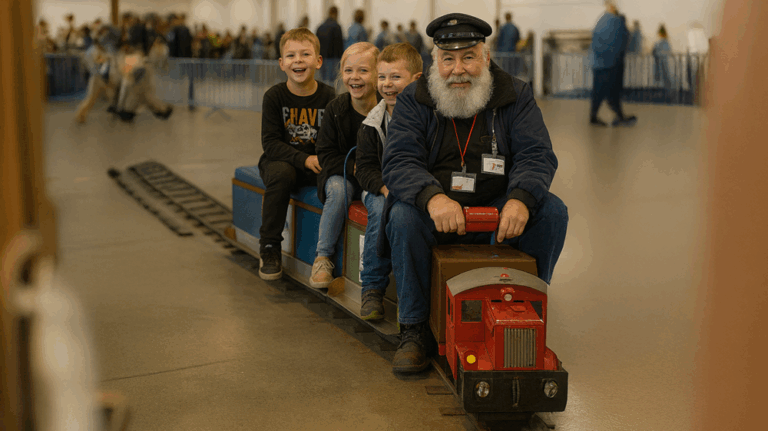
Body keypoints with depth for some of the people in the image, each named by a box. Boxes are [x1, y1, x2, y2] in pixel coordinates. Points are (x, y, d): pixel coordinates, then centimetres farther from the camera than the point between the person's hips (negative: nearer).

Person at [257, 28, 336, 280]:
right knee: (281, 173, -35)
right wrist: (304, 159, -25)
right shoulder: (274, 96, -6)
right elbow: (270, 143, -12)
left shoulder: (328, 97, -3)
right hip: (281, 160, -1)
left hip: (317, 164, 1)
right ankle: (269, 246, -16)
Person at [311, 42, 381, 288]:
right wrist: (353, 166, -20)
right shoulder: (336, 109, -3)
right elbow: (326, 154, -3)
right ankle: (323, 257, -16)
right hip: (342, 172, 1)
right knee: (338, 190, -31)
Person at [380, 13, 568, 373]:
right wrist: (433, 197, -38)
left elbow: (537, 156, -9)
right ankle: (414, 329, -17)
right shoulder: (413, 101, -2)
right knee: (404, 217, -31)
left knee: (551, 211, -23)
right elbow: (398, 163, -15)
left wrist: (520, 199, -32)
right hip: (435, 210, -1)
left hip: (497, 210, 2)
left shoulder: (516, 96, 2)